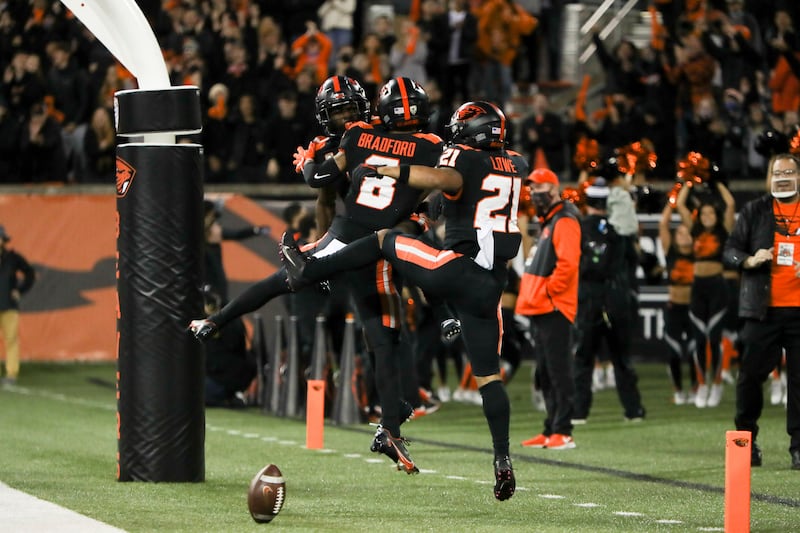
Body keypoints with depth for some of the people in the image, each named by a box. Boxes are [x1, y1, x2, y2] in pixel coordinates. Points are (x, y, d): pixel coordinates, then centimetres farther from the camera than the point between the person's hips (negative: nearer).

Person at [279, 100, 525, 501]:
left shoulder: (463, 159, -1)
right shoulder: (516, 165, 18)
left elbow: (444, 178, -26)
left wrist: (388, 171, -25)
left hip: (455, 270, -5)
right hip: (491, 286, 5)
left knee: (384, 241, 17)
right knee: (488, 374, 7)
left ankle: (307, 271, 20)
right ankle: (502, 457, -6)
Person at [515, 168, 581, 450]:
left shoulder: (564, 222, -10)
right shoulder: (547, 222, 21)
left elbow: (567, 264, -21)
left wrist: (547, 291, -17)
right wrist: (535, 294, 15)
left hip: (555, 309, -11)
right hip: (540, 310, 11)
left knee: (558, 371, -11)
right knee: (545, 373, 13)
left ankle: (563, 432, -13)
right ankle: (551, 430, 18)